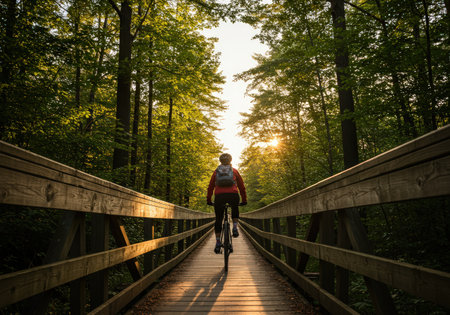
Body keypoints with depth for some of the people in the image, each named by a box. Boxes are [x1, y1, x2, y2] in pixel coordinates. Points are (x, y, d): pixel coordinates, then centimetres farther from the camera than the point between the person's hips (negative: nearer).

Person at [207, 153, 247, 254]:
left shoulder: (216, 172, 23)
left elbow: (210, 187, 24)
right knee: (235, 208, 33)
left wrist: (209, 200, 33)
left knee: (218, 220, 14)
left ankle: (218, 242, 9)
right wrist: (244, 200, 30)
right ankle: (235, 228, 14)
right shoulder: (234, 171, 21)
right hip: (233, 195, 0)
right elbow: (242, 187, 22)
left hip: (219, 196, 0)